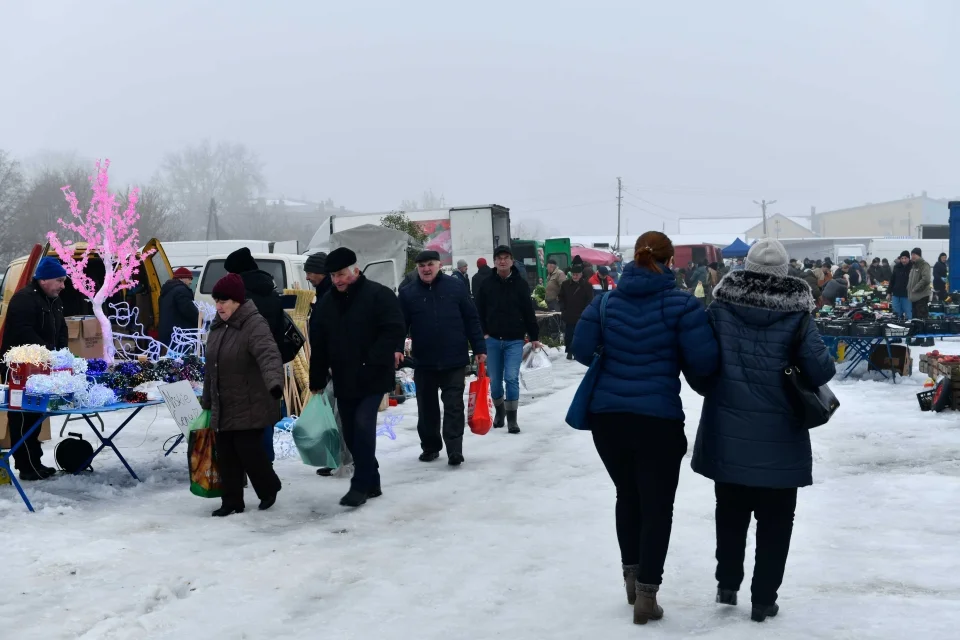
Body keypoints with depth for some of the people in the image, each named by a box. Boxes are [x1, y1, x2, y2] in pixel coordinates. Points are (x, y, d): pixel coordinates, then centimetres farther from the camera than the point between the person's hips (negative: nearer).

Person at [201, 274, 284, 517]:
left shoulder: (254, 325, -17)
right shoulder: (217, 327, 11)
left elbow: (269, 355, -35)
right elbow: (211, 368, 19)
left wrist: (274, 382, -54)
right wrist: (207, 402, 22)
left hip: (250, 406, -8)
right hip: (223, 406, 8)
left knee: (248, 450, -7)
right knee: (225, 454, 8)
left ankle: (269, 488, 19)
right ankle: (232, 501, 18)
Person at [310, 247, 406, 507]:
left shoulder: (378, 295, -8)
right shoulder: (326, 303, 9)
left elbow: (394, 331, -14)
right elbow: (318, 345, 13)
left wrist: (373, 362, -20)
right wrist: (317, 380, 10)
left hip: (373, 379, -6)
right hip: (343, 381, 6)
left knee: (363, 426, -17)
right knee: (351, 434, 9)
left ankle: (361, 484, -7)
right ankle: (371, 483, 22)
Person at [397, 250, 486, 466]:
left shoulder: (455, 287, 1)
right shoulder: (409, 294, 4)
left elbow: (471, 319, 2)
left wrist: (479, 348, -1)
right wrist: (397, 348, -13)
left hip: (455, 361, -2)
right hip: (424, 363, 2)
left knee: (454, 406, -3)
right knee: (427, 408, 12)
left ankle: (454, 450, -3)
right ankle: (430, 447, 25)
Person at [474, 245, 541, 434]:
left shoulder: (521, 284, -1)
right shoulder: (487, 284, 1)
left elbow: (529, 312, 2)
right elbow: (479, 312, 6)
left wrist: (534, 337, 3)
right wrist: (483, 333, -4)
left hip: (514, 340, -2)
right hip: (492, 340, 2)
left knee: (511, 378, -9)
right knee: (495, 379, 10)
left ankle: (512, 418, -2)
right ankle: (499, 411, 30)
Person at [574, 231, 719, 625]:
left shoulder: (607, 301, 3)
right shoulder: (680, 304, -8)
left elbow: (582, 349, 2)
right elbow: (705, 362, -12)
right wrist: (674, 361, 9)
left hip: (607, 416, 4)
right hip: (657, 420, -4)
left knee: (627, 496, 21)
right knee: (657, 506, 6)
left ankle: (632, 577, 32)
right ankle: (646, 594, 6)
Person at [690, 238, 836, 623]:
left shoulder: (720, 307, -5)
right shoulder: (795, 314, -9)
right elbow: (821, 370, -11)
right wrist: (802, 385, 11)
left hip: (728, 432, 2)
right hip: (779, 437, -2)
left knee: (730, 512, 20)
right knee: (775, 520, 11)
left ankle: (727, 584, 28)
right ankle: (764, 599, 15)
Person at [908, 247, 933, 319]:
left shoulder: (924, 265, -9)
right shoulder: (914, 265, 17)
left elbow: (926, 279, -21)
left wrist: (915, 289, -17)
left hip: (922, 297, -8)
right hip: (914, 297, 8)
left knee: (922, 318, -9)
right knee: (915, 317, 12)